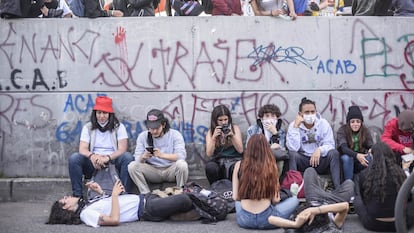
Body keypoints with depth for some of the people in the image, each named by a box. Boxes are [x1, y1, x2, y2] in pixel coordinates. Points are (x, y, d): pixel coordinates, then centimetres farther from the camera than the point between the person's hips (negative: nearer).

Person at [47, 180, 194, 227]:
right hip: (146, 210, -10)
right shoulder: (86, 214, -13)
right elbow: (114, 220, -25)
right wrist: (114, 195, -19)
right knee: (185, 200, -17)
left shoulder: (87, 206, 16)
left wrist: (100, 191, 11)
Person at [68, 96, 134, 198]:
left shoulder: (118, 127, 4)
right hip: (94, 163, 1)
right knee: (74, 158, -24)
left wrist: (107, 158, -27)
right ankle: (77, 195, -20)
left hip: (113, 160, -1)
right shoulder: (88, 127, 8)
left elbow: (122, 149, -9)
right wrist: (92, 156, -28)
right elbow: (82, 149, -3)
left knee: (128, 157, -31)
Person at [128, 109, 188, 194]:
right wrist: (143, 157, -30)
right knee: (132, 166, -23)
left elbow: (182, 156, -20)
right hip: (153, 171, 2)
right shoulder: (142, 136, 2)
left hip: (171, 170, -2)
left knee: (182, 164, -35)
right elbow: (137, 159, -4)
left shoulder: (175, 134, -6)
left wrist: (162, 155, -35)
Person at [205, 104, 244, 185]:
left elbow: (240, 150, -2)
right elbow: (209, 154, -4)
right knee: (210, 166, -33)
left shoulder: (235, 128, 5)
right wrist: (214, 137, -17)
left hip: (234, 160, -1)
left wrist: (232, 135, -16)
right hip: (218, 161, 1)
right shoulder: (210, 132, 6)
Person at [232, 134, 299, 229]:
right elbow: (275, 199, -6)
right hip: (266, 219, -2)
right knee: (295, 199, 20)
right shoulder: (270, 165, -8)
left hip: (244, 219, 2)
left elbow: (235, 197, 0)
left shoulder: (239, 165, -3)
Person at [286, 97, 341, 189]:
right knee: (292, 154, -30)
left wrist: (320, 150, -30)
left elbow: (330, 145, -8)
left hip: (320, 161, 1)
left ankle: (338, 187, -29)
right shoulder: (293, 125, -6)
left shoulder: (323, 123, -2)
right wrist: (295, 127, -22)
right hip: (303, 162, -1)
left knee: (334, 153, -26)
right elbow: (293, 148, -19)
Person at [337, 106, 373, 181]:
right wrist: (356, 155, -46)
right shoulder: (342, 131, -12)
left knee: (369, 158, -28)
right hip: (346, 161, -2)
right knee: (347, 157, -34)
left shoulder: (365, 131, -1)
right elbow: (343, 148, -27)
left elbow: (371, 146, -12)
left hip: (360, 163, 2)